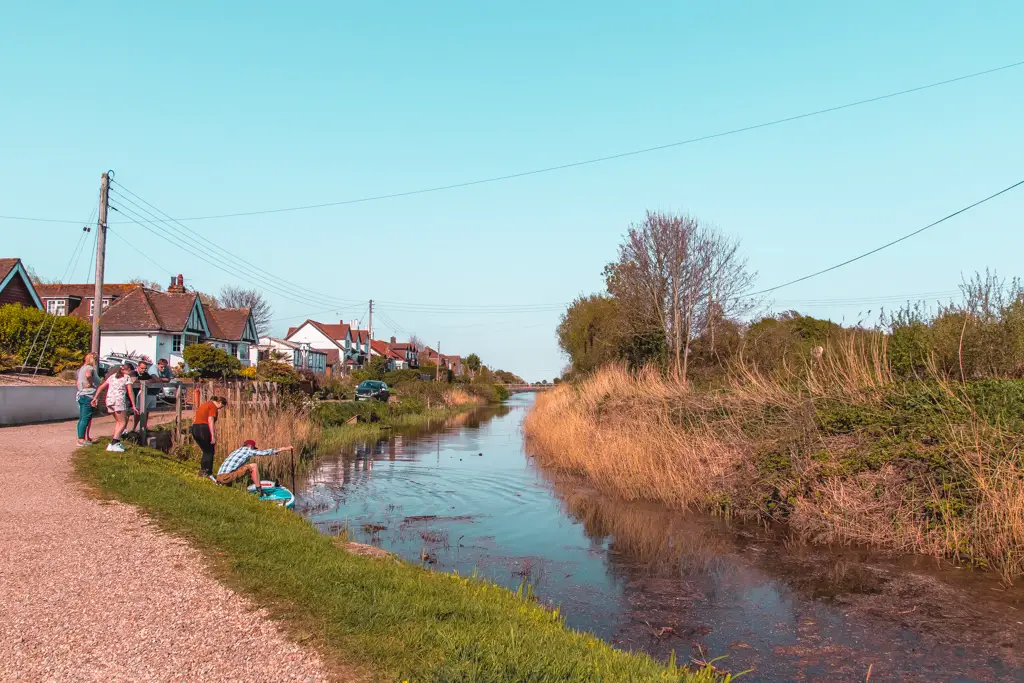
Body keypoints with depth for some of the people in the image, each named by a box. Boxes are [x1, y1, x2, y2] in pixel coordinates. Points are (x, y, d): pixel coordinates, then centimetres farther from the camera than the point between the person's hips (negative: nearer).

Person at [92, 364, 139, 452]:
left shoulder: (112, 376, 23)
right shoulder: (127, 377, 4)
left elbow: (101, 387, 19)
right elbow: (130, 392, -3)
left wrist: (96, 397, 18)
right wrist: (133, 406, -3)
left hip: (109, 400, 7)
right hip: (119, 400, -7)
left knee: (118, 421, 19)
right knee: (123, 423, -3)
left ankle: (116, 442, 12)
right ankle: (113, 444, -17)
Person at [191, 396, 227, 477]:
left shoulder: (204, 404, 22)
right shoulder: (213, 407, -4)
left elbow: (195, 419, 22)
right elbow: (210, 421, -15)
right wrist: (213, 436, -16)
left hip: (194, 429, 8)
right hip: (204, 429, -8)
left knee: (206, 452, 19)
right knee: (209, 452, 6)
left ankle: (202, 470, 17)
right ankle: (207, 472, 6)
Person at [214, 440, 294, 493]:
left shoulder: (236, 451, 28)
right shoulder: (248, 450, 5)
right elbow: (265, 452, 4)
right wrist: (284, 449, 10)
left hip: (219, 477, 9)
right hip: (227, 476, -9)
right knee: (254, 466, -6)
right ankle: (259, 490, -3)